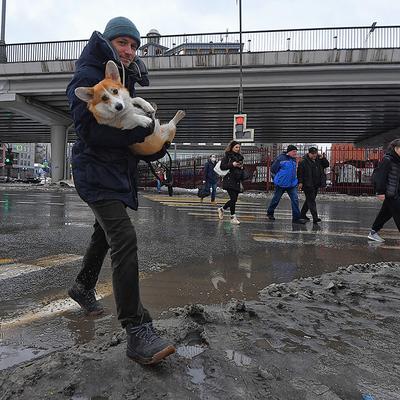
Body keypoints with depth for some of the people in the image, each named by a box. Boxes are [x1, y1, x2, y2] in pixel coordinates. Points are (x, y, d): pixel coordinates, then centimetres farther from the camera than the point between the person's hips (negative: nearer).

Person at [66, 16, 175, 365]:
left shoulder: (127, 81, 16)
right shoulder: (88, 77, -9)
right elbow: (90, 130, -22)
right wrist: (140, 129, -21)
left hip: (119, 170, 9)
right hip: (96, 170, -9)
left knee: (105, 234, 21)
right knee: (124, 239, -23)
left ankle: (83, 287, 46)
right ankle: (137, 331, -20)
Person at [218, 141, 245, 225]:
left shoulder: (240, 157, 17)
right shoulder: (227, 156, -3)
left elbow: (242, 170, 25)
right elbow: (222, 166, -11)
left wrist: (242, 167, 3)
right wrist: (232, 164, -18)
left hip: (237, 181, 7)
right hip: (229, 180, -7)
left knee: (234, 199, 9)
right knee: (233, 198, -12)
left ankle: (221, 209, 32)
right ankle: (233, 217, -4)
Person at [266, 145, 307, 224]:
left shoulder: (294, 160, 9)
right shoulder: (281, 158, -13)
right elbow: (273, 169, -9)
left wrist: (294, 179, 15)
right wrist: (277, 177, -1)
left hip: (292, 184, 5)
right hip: (281, 184, -5)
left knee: (295, 199, -4)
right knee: (276, 199, 10)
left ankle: (296, 218, 1)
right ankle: (270, 213, 32)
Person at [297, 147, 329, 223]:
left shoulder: (318, 160, 11)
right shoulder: (303, 162, -9)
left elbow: (327, 165, 14)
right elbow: (300, 172, -11)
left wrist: (323, 158, -2)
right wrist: (300, 182, -17)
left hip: (316, 185, 8)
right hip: (308, 185, -8)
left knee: (309, 200, 16)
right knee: (311, 200, -9)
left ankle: (302, 214, 29)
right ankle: (315, 218, -12)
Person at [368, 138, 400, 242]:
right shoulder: (387, 160, -16)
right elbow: (380, 176, -19)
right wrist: (380, 192, -21)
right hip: (389, 192, -9)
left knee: (386, 212, 14)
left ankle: (373, 232, 22)